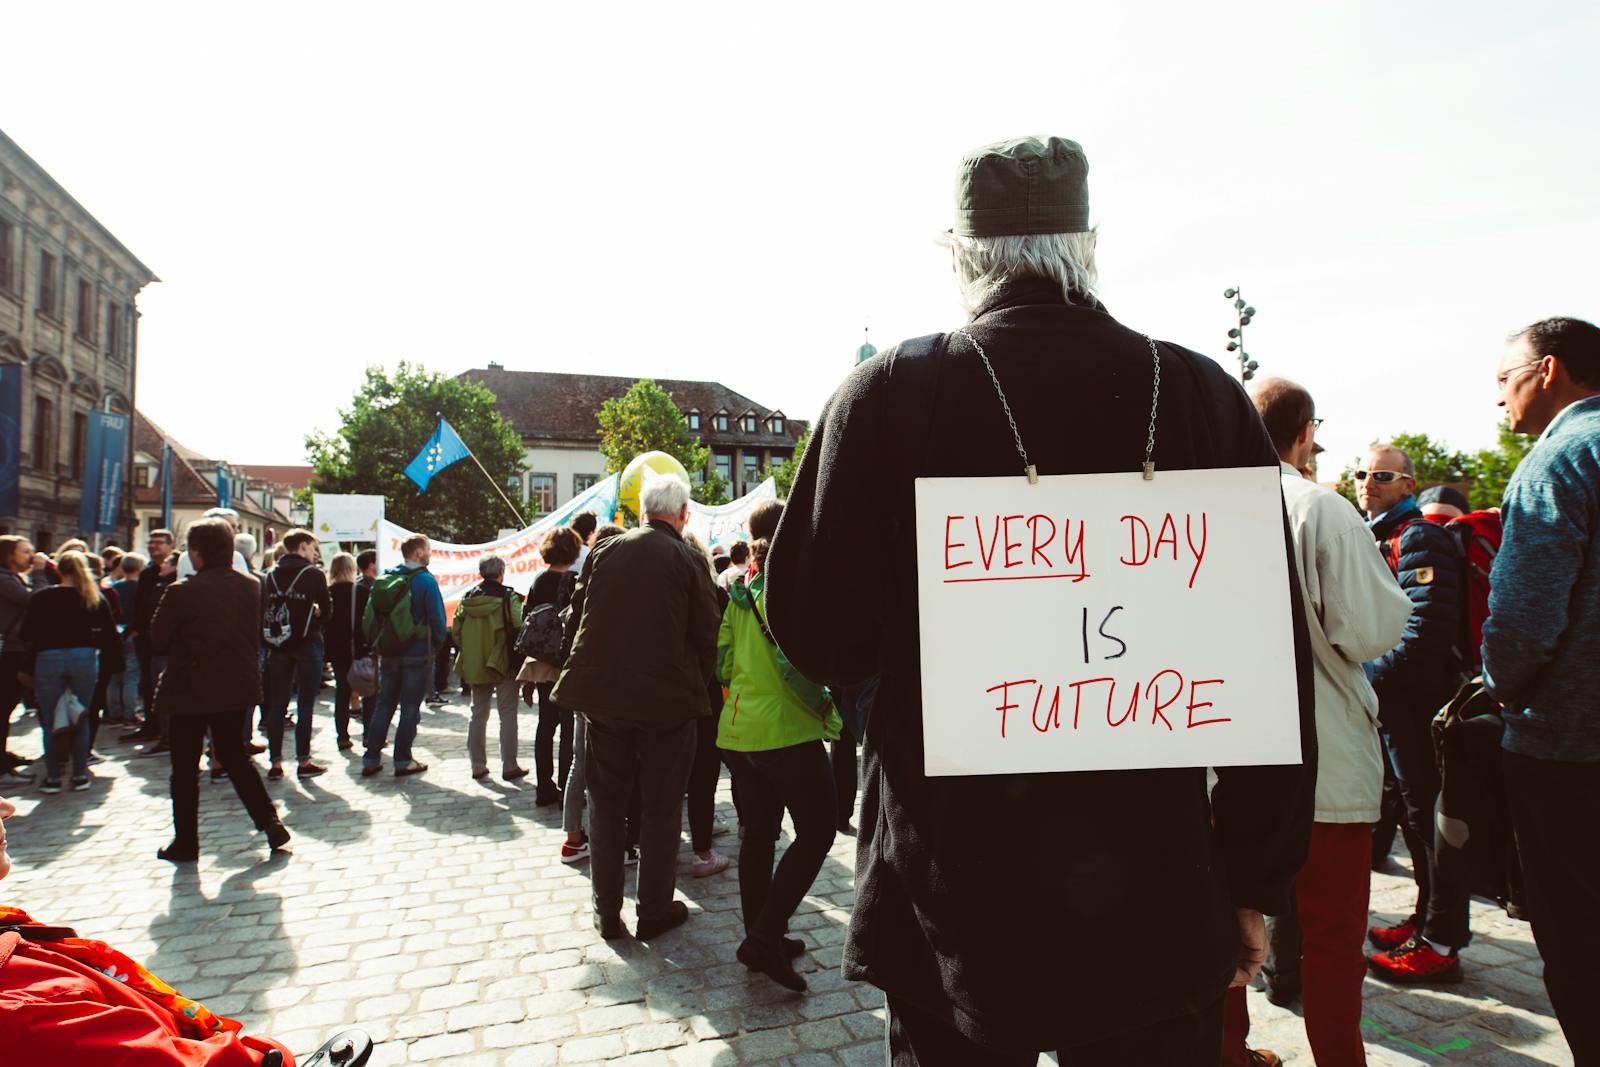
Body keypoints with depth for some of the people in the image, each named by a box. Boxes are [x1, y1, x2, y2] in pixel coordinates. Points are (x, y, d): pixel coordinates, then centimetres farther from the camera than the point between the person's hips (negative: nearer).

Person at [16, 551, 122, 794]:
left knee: (49, 720, 10)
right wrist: (111, 664, 12)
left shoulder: (41, 598, -1)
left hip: (48, 658, -1)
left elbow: (24, 634, -1)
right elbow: (111, 634, 1)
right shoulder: (95, 599, 3)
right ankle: (80, 776, 11)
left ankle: (53, 777, 11)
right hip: (84, 658, 1)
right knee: (82, 718, 11)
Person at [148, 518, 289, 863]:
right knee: (234, 755, 18)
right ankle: (269, 821, 8)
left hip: (190, 689, -5)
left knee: (185, 767, 9)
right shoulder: (251, 586, -1)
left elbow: (157, 639, -6)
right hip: (238, 686, 5)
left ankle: (185, 843, 17)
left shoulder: (183, 591, -17)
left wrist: (187, 650, 10)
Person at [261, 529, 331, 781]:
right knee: (305, 705, 2)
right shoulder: (314, 574, -8)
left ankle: (275, 763, 10)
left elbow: (264, 609, 5)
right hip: (307, 643, -4)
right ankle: (303, 762, 5)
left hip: (278, 645, 4)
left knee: (277, 704, 8)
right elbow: (327, 609, -6)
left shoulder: (271, 574, 5)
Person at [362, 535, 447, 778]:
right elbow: (437, 619, -13)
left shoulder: (385, 579, 6)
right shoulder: (426, 580, -12)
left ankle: (371, 759, 14)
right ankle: (402, 760, 6)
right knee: (410, 707, 3)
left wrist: (378, 644, 15)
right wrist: (438, 641, 4)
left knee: (383, 705, 13)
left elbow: (368, 617, 7)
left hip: (389, 654, 5)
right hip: (417, 654, -5)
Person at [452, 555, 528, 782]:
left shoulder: (467, 598, 3)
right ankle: (509, 767, 5)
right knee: (508, 715, 3)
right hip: (504, 665, -5)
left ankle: (478, 766, 17)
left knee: (478, 714, 14)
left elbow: (455, 632, 4)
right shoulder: (508, 597, -12)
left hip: (474, 666, 5)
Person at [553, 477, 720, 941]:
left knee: (606, 803, 15)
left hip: (604, 695, 3)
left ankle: (607, 912, 22)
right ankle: (654, 910, 20)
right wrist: (696, 687, 9)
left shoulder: (603, 552, 1)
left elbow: (575, 620, 5)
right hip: (666, 698, -3)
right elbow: (707, 637, -6)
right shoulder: (688, 561, -7)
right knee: (661, 807, 11)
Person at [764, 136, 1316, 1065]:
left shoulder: (891, 392, -11)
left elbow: (818, 640, -6)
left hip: (952, 896, -1)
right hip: (1156, 904, 2)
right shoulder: (1206, 396, -4)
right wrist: (1259, 883, 9)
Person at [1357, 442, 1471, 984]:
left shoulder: (1419, 538, -13)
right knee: (1415, 813, 17)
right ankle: (1429, 916, 30)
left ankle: (1441, 944, 6)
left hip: (1421, 698, -9)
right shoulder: (1375, 538, 16)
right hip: (1394, 699, 9)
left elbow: (1426, 631, -23)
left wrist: (1371, 677, -20)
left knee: (1430, 815, -3)